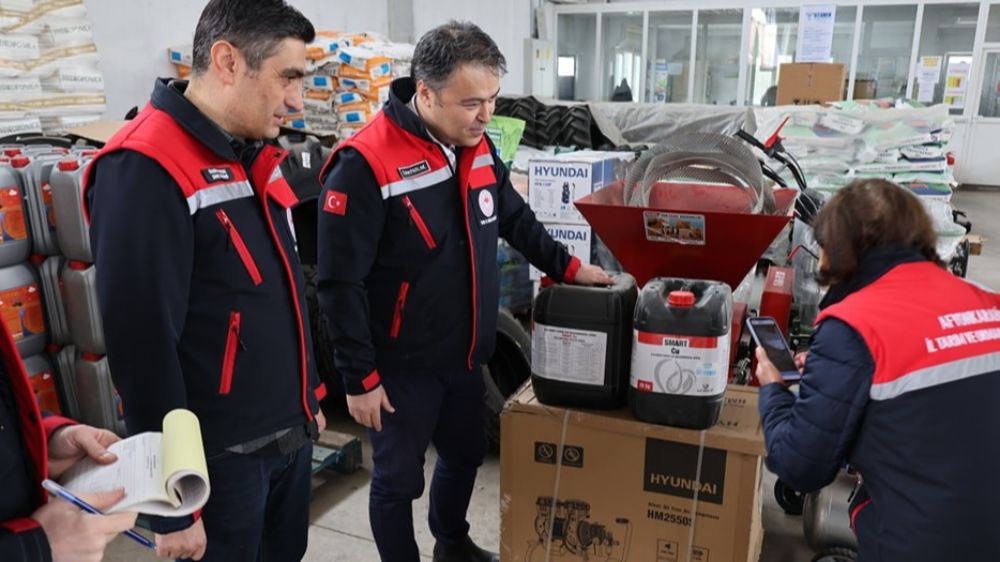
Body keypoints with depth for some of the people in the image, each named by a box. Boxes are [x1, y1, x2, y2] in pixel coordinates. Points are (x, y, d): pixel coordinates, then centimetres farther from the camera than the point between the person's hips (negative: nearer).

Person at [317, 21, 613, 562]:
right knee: (399, 478, 11)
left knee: (465, 456, 25)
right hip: (402, 367, -7)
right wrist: (360, 377, -17)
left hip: (464, 357, 8)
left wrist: (567, 267, 8)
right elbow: (340, 284, -21)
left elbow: (517, 220, 16)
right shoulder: (365, 166, -24)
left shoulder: (477, 148, 0)